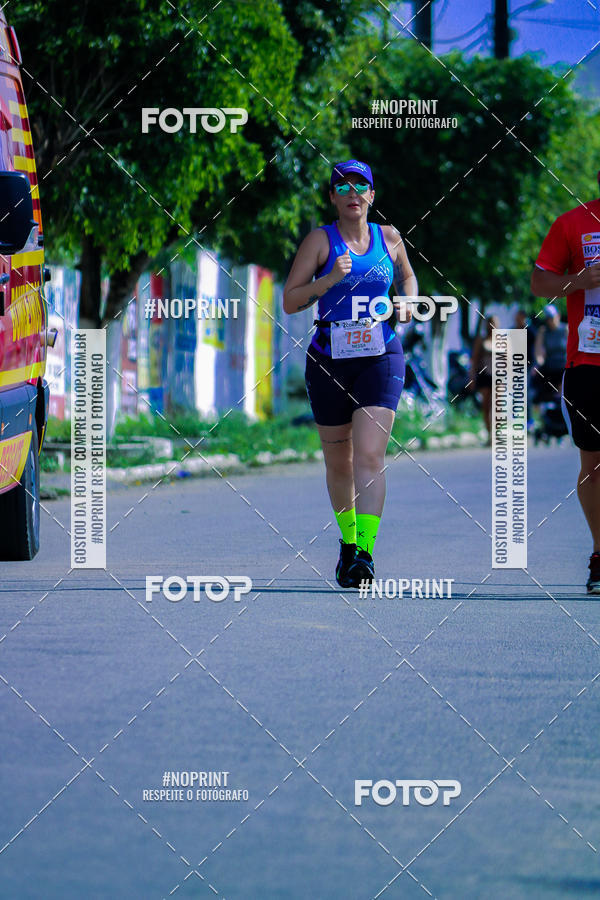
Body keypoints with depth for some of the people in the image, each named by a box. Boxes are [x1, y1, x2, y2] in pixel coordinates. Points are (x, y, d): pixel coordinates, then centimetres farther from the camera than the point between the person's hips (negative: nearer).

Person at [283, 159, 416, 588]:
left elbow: (408, 276, 28)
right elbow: (289, 301, -3)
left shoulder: (388, 237, 8)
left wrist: (405, 301, 7)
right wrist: (329, 280, -17)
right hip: (330, 360, 0)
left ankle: (365, 551, -21)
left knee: (370, 455, -16)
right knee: (339, 461, 10)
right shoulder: (320, 240, 1)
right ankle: (348, 541, 32)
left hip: (381, 359, 0)